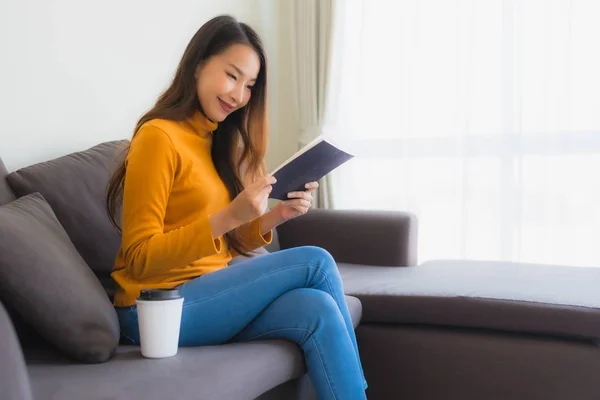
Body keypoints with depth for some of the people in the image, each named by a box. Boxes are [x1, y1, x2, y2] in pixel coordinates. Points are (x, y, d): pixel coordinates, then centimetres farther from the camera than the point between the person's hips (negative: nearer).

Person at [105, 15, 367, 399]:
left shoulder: (219, 142, 13)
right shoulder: (159, 136, -12)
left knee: (317, 310, -21)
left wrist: (277, 215, -4)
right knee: (316, 262, -15)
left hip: (210, 293, 7)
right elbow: (140, 257, -15)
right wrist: (230, 217, -23)